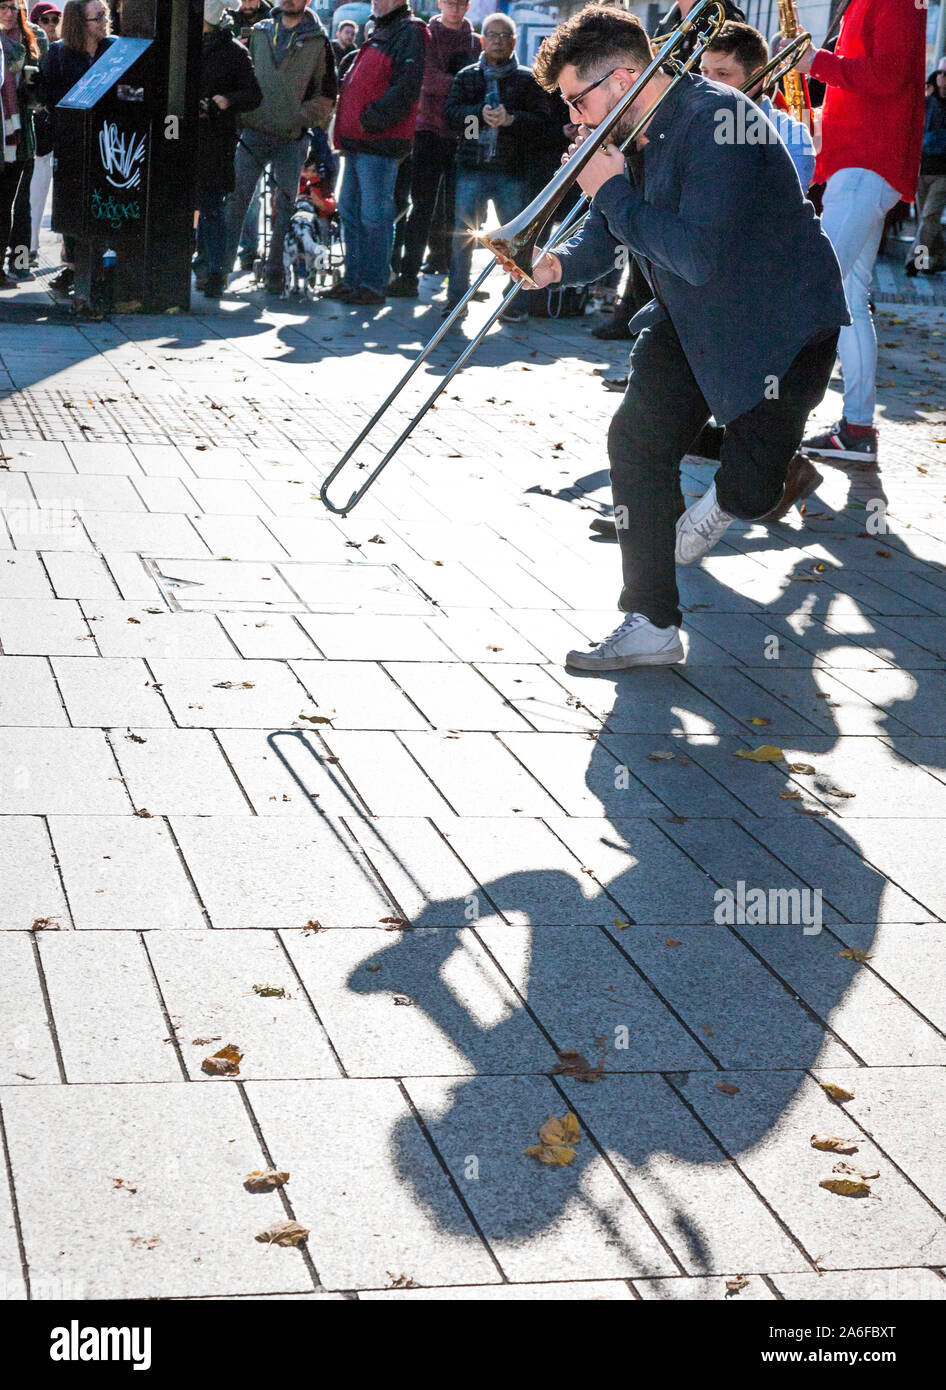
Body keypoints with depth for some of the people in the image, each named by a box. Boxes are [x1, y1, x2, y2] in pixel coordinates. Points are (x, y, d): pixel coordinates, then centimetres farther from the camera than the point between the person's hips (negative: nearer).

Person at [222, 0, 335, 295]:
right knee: (236, 197, -4)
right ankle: (222, 265, -1)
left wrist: (300, 116, -10)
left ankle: (275, 271, 11)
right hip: (254, 132, 2)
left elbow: (327, 95, 2)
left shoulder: (318, 41, 2)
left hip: (292, 138, -2)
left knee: (285, 205, 2)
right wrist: (241, 111, 6)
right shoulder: (260, 32, 10)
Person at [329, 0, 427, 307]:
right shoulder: (379, 31, 21)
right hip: (357, 142, 10)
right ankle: (353, 280, 19)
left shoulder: (410, 32, -8)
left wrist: (372, 120, -17)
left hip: (380, 142, -10)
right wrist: (347, 126, 16)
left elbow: (406, 86, -18)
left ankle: (374, 285, -1)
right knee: (350, 210, 12)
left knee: (374, 215, -6)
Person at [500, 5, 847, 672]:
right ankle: (651, 627, 2)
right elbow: (603, 241, 11)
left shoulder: (716, 118, -26)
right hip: (691, 318, 8)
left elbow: (699, 257, -33)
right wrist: (558, 264, -12)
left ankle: (728, 497, 24)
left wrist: (614, 192, -24)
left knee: (751, 486, -16)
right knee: (637, 439, -5)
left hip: (783, 320, -8)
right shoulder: (630, 138, 2)